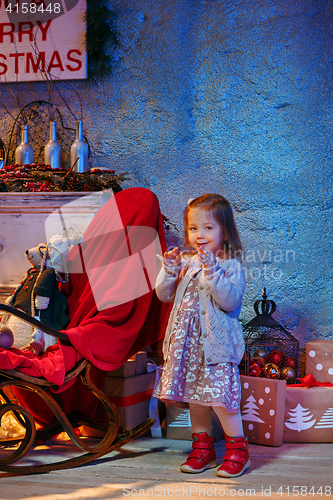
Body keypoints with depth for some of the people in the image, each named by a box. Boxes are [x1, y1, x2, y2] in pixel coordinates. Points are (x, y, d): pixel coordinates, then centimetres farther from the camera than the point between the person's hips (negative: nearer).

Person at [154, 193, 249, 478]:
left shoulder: (231, 265, -6)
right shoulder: (185, 261, 9)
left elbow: (230, 301, -18)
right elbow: (164, 295, 10)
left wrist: (212, 273, -25)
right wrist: (169, 270, -6)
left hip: (216, 341, -5)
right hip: (188, 340, 6)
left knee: (219, 393, -9)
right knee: (194, 394, 12)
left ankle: (238, 450, 8)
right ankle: (203, 448, 25)